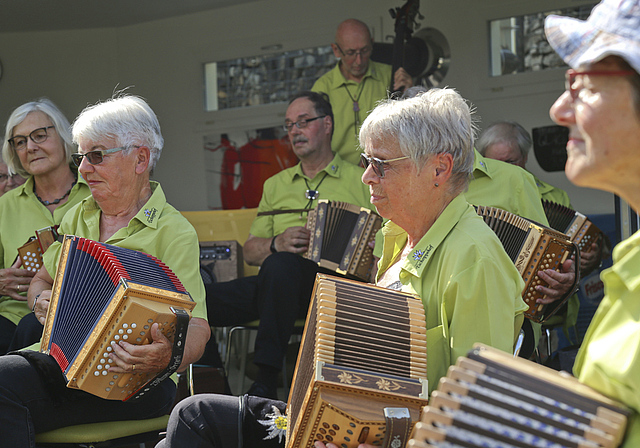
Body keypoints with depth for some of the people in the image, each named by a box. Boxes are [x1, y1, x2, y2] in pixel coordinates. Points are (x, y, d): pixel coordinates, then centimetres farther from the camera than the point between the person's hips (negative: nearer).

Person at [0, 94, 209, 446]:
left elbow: (196, 327, -12)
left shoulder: (173, 232, -3)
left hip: (131, 379, -6)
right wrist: (41, 298, 7)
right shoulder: (78, 217, 18)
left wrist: (168, 357, -35)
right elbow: (41, 279, 31)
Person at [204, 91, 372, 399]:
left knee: (281, 266, -40)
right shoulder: (276, 185, 27)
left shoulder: (360, 181, 14)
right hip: (275, 282, 4)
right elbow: (250, 250, 21)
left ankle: (266, 385, -35)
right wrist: (277, 243, -3)